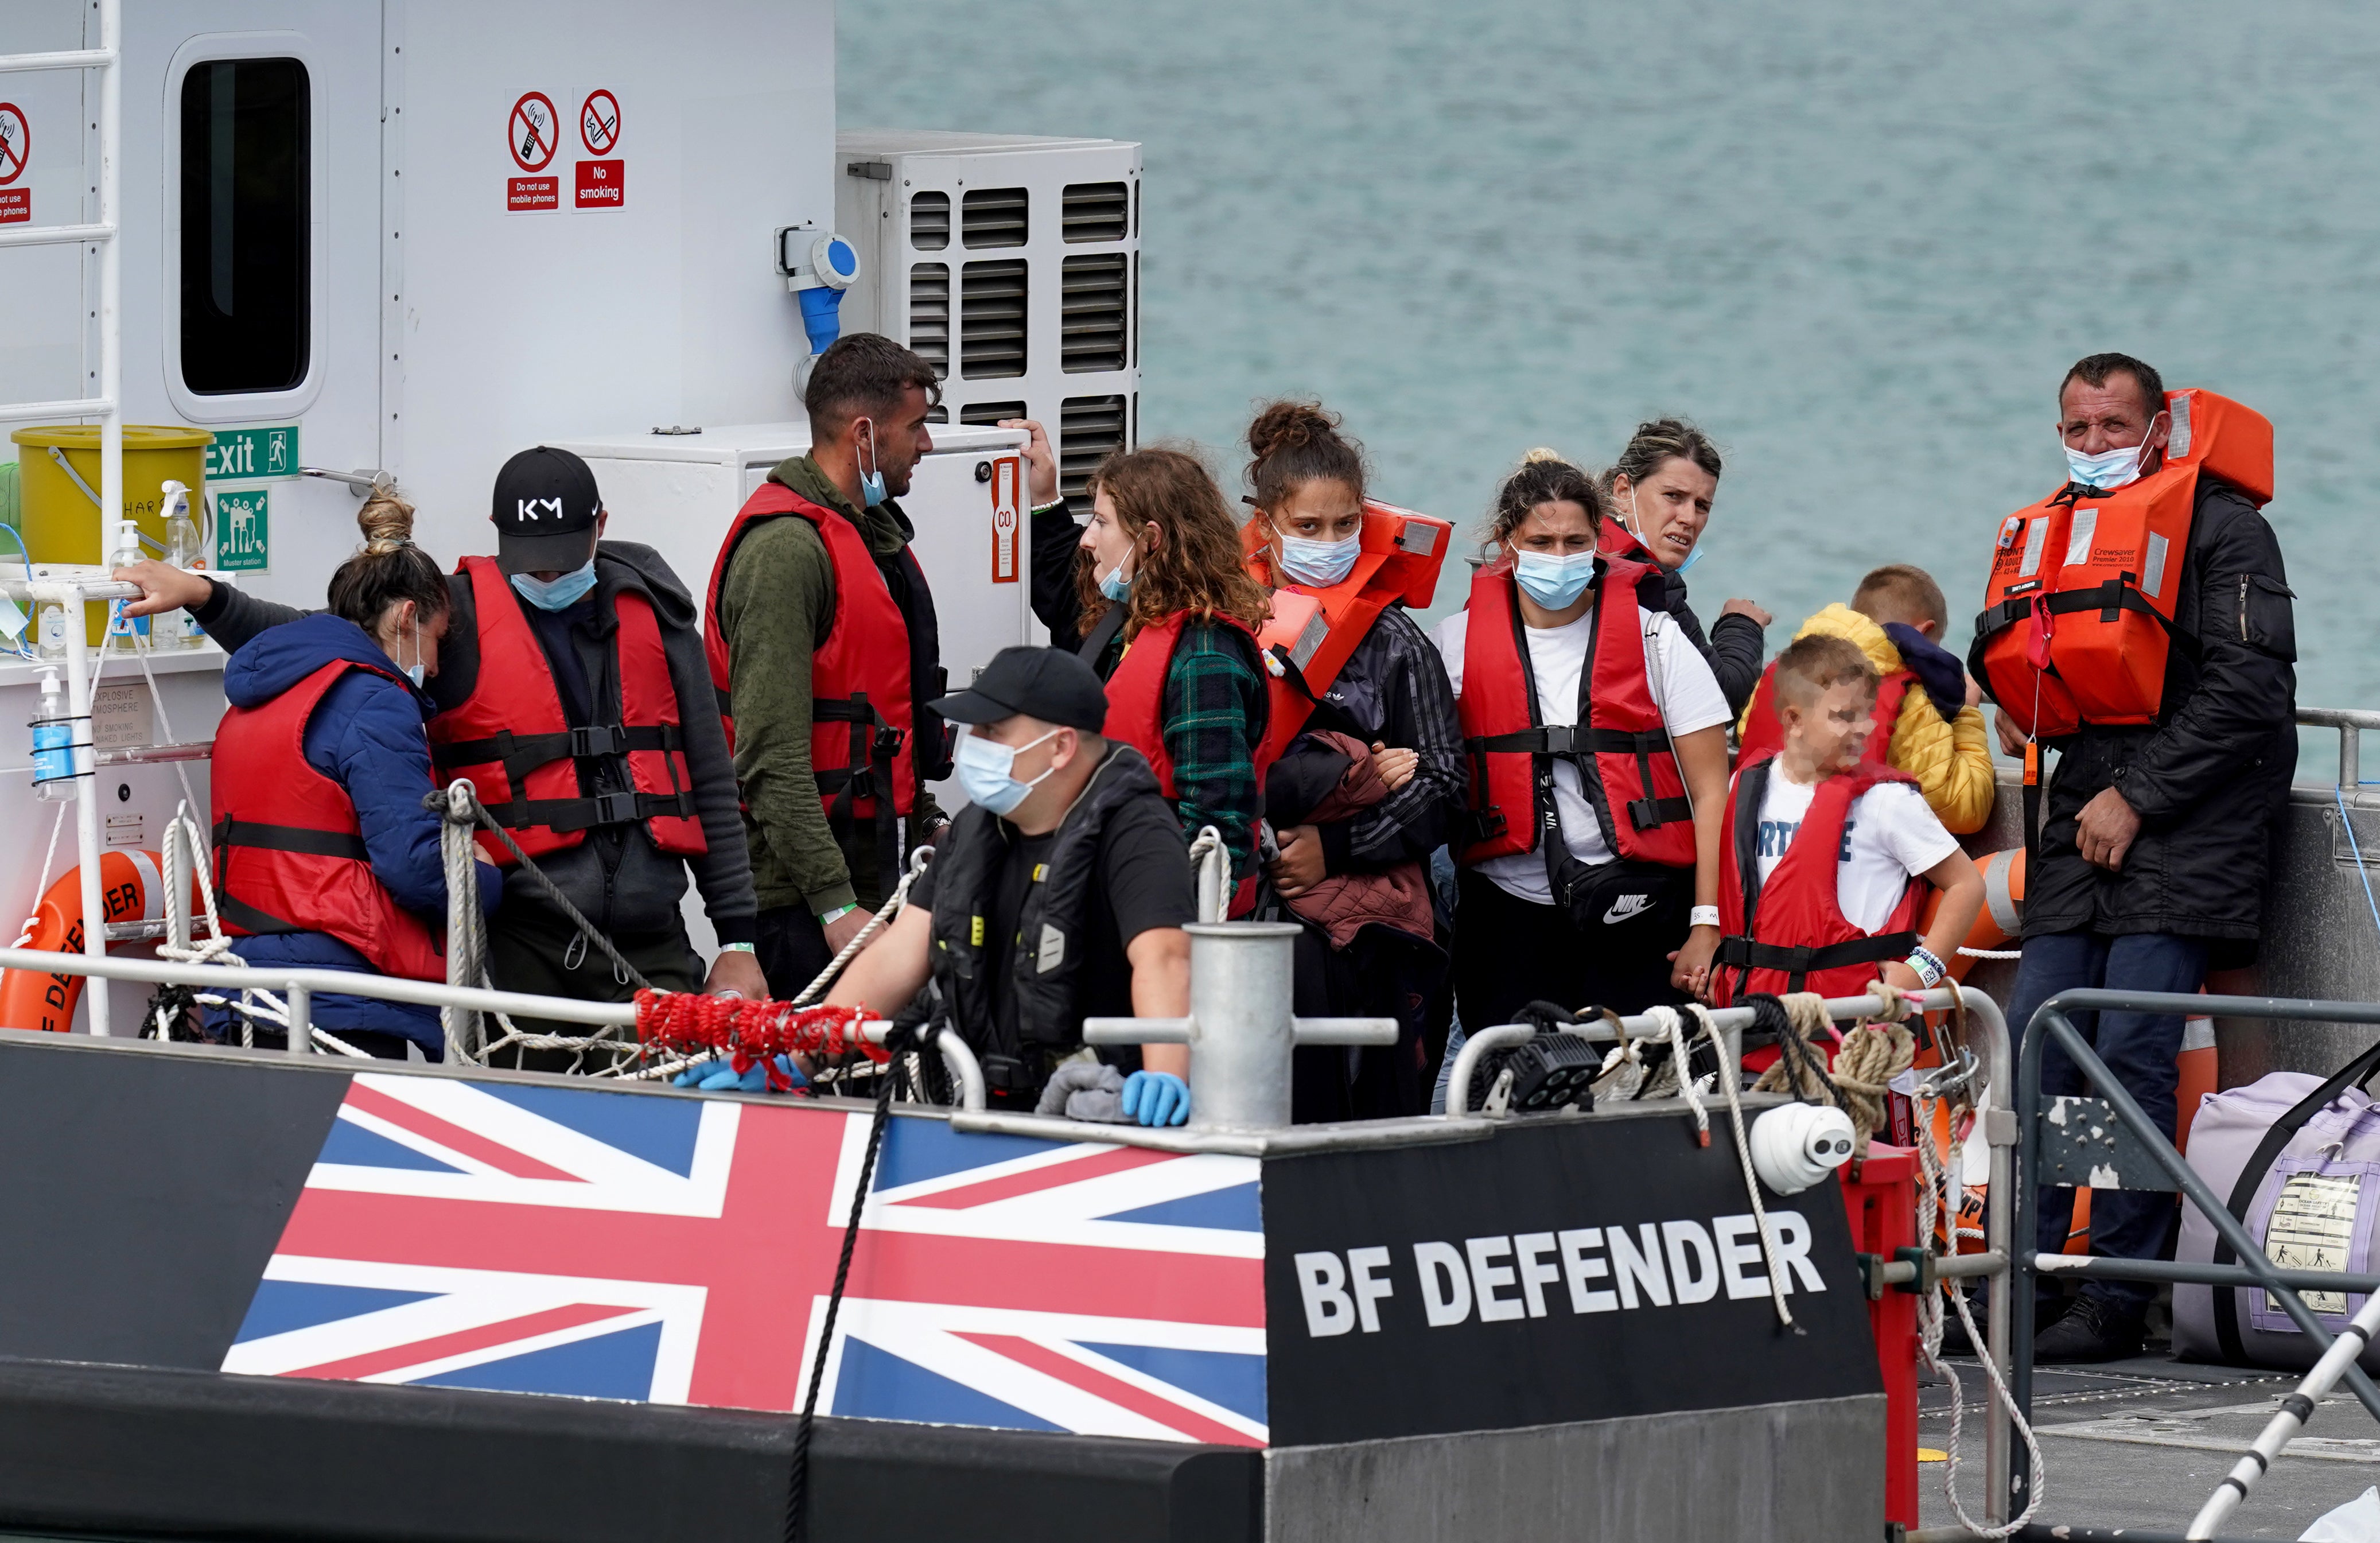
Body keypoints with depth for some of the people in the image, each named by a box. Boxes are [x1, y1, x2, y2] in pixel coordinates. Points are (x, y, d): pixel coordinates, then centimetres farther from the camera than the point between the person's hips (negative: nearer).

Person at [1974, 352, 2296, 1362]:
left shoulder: (2217, 524, -3)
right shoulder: (2046, 534, 19)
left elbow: (2251, 684, -11)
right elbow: (2009, 670, 29)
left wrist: (2137, 797, -13)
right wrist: (2021, 718, 5)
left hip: (2185, 826, -7)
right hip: (2083, 819, 7)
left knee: (2134, 1055, -12)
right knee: (2034, 1049, -1)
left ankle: (2119, 1297, -9)